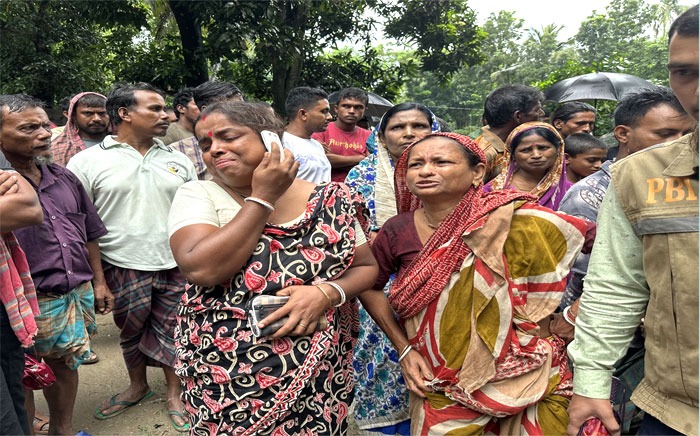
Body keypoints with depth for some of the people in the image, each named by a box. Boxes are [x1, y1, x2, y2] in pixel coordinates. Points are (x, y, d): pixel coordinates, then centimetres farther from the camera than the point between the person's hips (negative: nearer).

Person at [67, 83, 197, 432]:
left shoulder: (178, 160, 6)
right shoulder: (88, 161, -3)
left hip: (178, 267, 2)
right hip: (124, 270, -1)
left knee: (171, 332, 10)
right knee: (131, 331, 16)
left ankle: (175, 394, 31)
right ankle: (137, 387, 41)